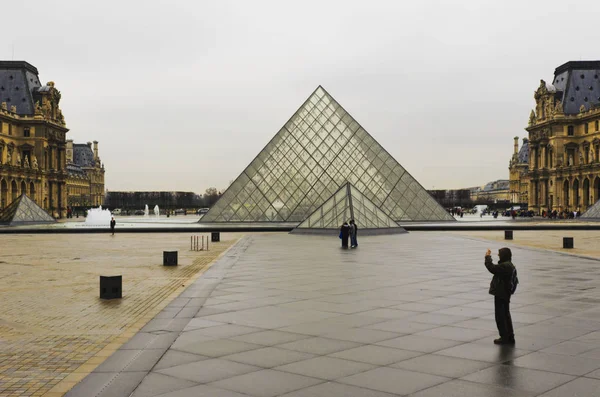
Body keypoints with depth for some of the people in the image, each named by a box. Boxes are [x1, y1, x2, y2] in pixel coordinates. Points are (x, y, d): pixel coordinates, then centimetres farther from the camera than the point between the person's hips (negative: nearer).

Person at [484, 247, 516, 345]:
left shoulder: (505, 266, -22)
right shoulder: (509, 265, 11)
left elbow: (492, 268, -28)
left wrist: (488, 257, -20)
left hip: (500, 295, -10)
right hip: (505, 295, 10)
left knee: (500, 316, 0)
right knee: (506, 315, 17)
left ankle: (504, 337, 7)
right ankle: (510, 337, 24)